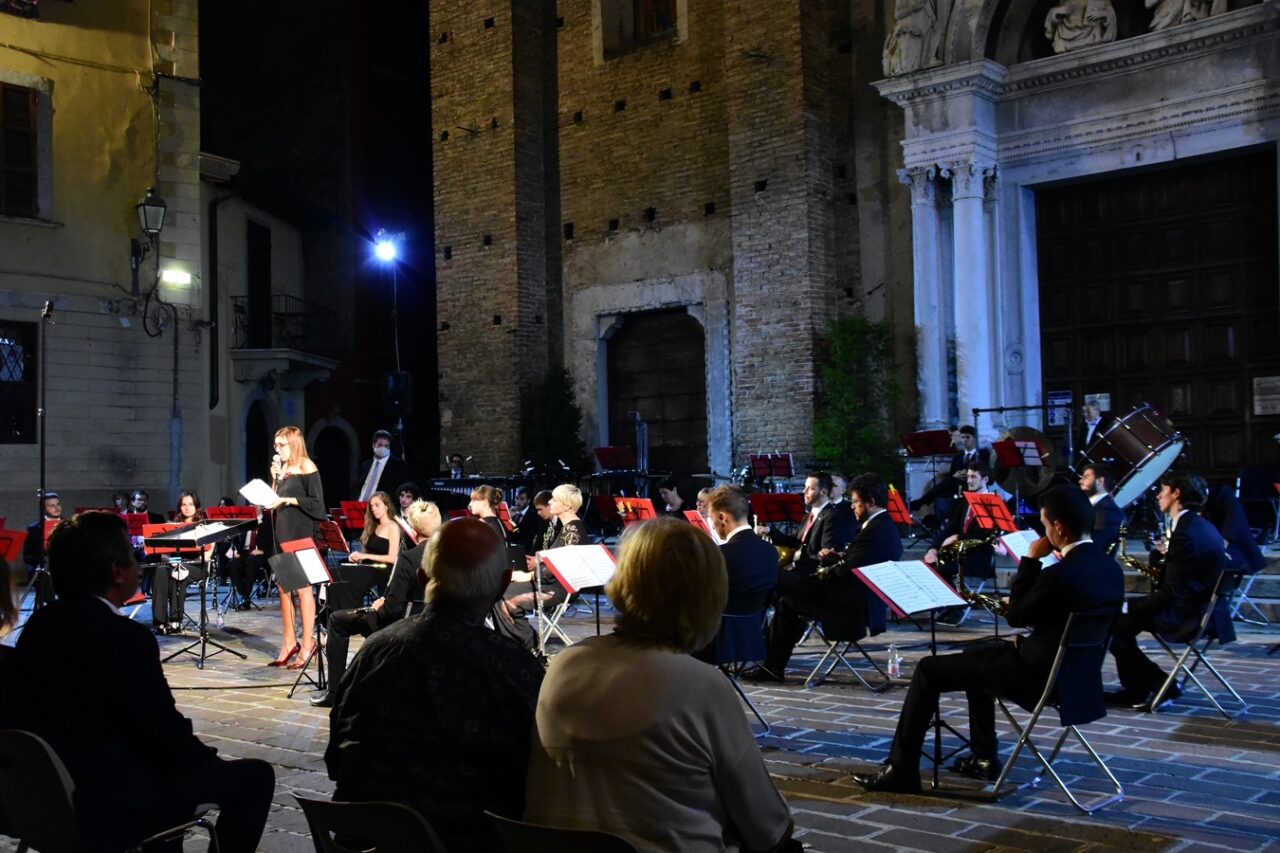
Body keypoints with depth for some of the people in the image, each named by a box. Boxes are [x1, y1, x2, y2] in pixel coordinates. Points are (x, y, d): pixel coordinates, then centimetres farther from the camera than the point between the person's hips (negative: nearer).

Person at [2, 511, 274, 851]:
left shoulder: (40, 624, 3)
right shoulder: (125, 637, -23)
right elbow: (165, 731, -17)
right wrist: (211, 762, 4)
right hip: (107, 805, -9)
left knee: (174, 765, 31)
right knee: (254, 776, 3)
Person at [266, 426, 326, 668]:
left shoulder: (307, 468, -7)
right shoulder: (282, 469, 14)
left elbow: (317, 503, -13)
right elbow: (277, 500, 17)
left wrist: (288, 500, -19)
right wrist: (275, 480, 4)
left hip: (301, 535, -7)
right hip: (281, 534, 8)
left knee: (302, 588, -4)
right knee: (283, 588, 8)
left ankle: (307, 644, 0)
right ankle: (290, 643, 14)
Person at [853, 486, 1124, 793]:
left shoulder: (1062, 573, -28)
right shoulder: (1110, 567, -1)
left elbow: (1015, 616, -12)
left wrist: (1031, 560, -10)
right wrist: (1020, 604, 10)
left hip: (1037, 675, -9)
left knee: (928, 669, 0)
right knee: (976, 654, 32)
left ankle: (901, 769, 6)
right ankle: (984, 757, 34)